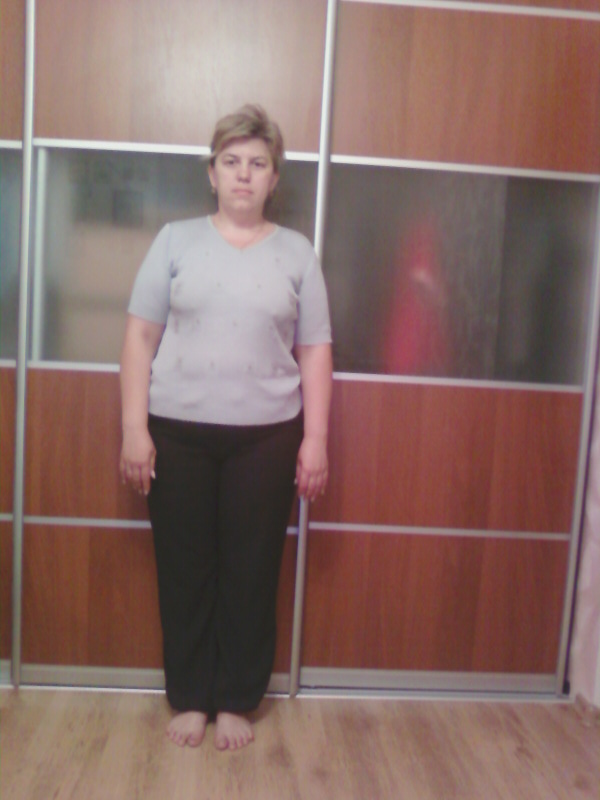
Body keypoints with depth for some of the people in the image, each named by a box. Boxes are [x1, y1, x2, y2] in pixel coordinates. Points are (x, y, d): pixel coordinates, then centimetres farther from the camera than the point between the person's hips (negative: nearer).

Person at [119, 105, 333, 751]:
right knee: (184, 570, 8)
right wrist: (134, 429, -5)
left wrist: (315, 440, -1)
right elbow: (140, 335, 2)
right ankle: (189, 698, 25)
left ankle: (236, 702, 25)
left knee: (251, 572, 7)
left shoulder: (296, 252, 7)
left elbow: (314, 351, 5)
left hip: (266, 436, 0)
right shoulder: (176, 240, 5)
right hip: (177, 432, 0)